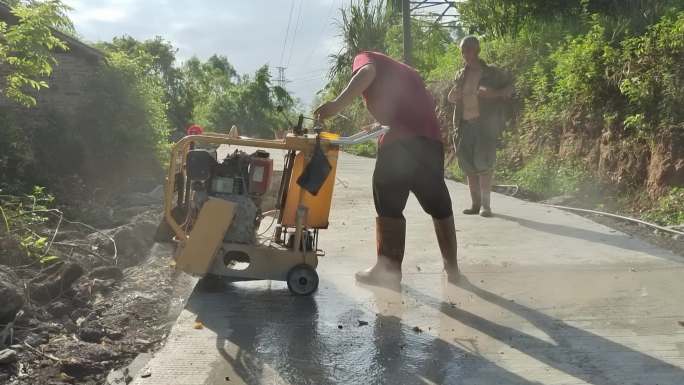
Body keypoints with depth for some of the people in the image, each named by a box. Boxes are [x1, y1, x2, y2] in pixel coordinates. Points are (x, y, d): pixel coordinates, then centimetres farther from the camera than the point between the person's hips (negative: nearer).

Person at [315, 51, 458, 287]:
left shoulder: (364, 58, 17)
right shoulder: (402, 70, 37)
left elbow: (366, 73, -8)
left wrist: (338, 104, -17)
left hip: (400, 138, -6)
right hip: (430, 137, 6)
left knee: (389, 205, 5)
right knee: (439, 205, 17)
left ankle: (389, 269, 6)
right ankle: (452, 267, 25)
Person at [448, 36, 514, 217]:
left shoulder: (491, 73, 0)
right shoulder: (460, 75, 14)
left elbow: (510, 88, 3)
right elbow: (452, 98, 23)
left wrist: (495, 94, -17)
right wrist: (453, 96, -2)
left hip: (485, 122, -5)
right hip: (466, 124, 5)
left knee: (483, 161, -14)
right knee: (468, 163, 3)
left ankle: (485, 204, -10)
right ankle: (476, 203, 12)